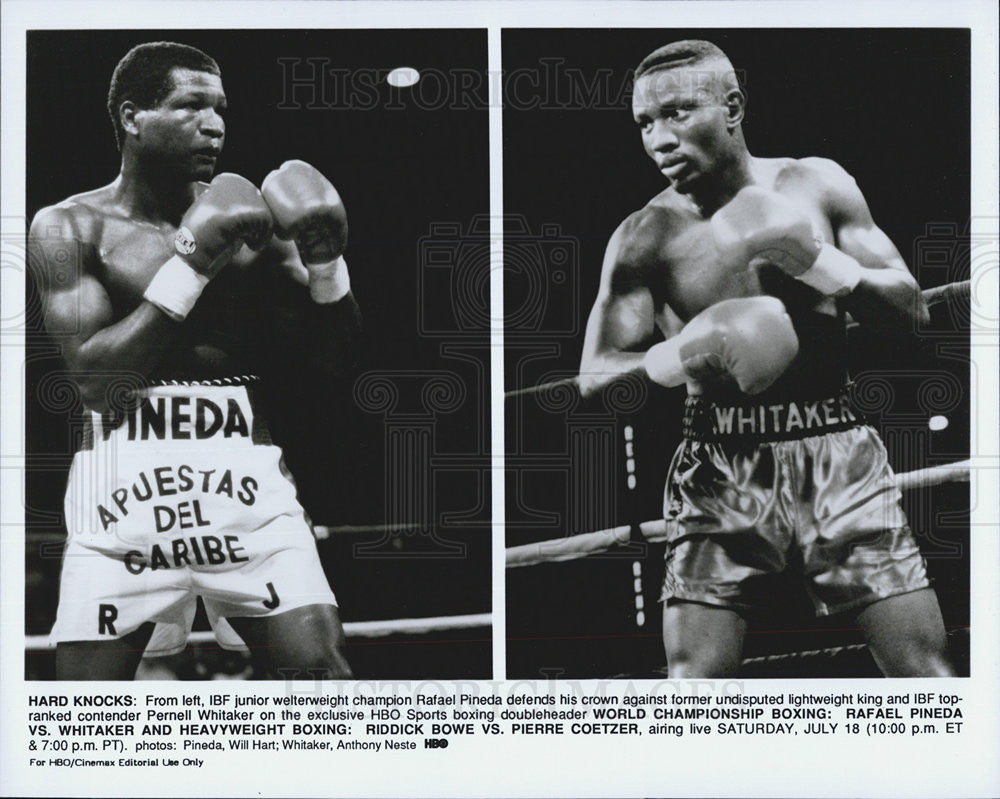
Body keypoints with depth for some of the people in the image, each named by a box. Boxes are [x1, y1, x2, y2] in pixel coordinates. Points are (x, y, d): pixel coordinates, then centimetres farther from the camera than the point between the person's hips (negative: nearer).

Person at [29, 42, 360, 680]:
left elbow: (328, 373, 11)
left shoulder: (251, 226, 11)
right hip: (123, 490, -1)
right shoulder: (70, 227, 5)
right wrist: (192, 264, -13)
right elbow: (94, 375, -9)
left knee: (324, 672, -10)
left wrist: (327, 266, -5)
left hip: (248, 485, 2)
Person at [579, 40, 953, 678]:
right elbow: (595, 378, -3)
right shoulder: (646, 237, 0)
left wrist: (816, 259, -12)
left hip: (837, 455, 1)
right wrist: (687, 355, -21)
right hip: (721, 471, -1)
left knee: (926, 669, -1)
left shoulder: (815, 185, 4)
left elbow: (912, 310, 4)